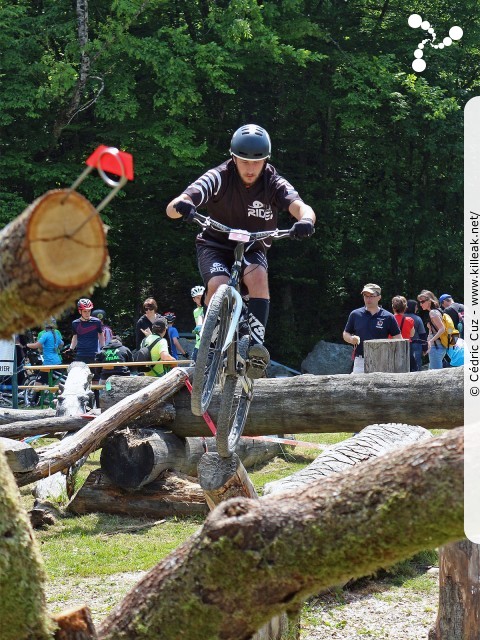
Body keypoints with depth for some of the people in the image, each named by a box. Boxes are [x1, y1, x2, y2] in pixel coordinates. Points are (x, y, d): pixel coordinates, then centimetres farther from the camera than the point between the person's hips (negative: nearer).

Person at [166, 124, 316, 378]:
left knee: (258, 274, -33)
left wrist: (306, 220, -58)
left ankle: (257, 342, -31)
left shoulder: (274, 184, -15)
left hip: (252, 248, 1)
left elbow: (301, 207, -33)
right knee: (218, 285, -31)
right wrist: (182, 206, -55)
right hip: (215, 245, -1)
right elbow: (171, 209, -30)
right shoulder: (219, 178, -20)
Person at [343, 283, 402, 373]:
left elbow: (398, 338, 4)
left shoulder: (388, 317, 3)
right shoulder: (355, 314, 9)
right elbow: (345, 334, 17)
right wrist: (351, 339, -6)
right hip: (360, 362, 1)